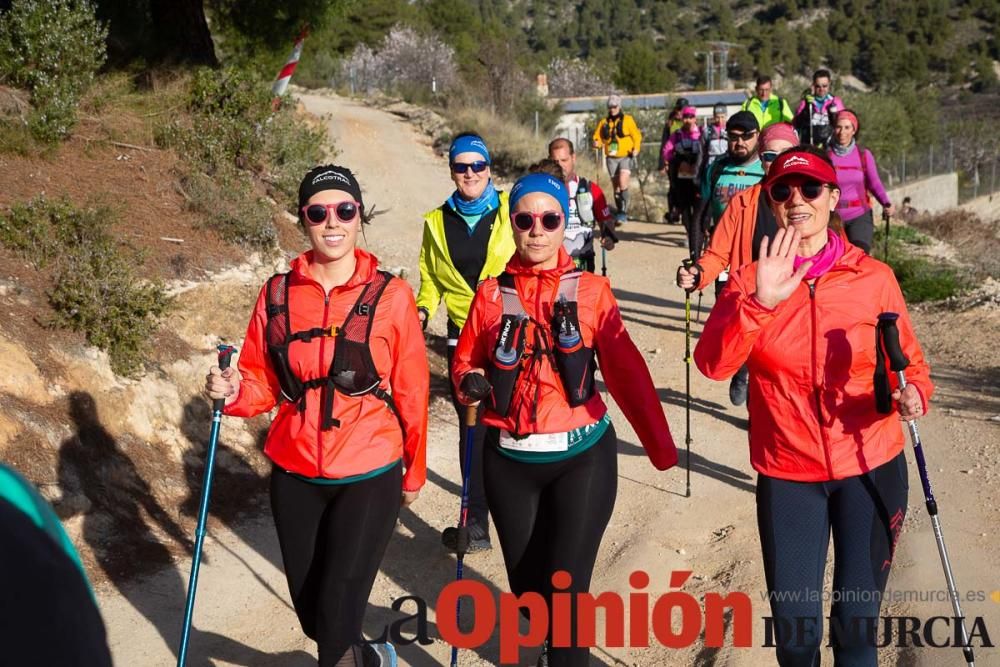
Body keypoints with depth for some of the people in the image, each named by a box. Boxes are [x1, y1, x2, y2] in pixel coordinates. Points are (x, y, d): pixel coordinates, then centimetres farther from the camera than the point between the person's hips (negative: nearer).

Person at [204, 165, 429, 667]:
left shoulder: (391, 295, -8)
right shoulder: (278, 293, -2)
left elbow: (412, 393, 0)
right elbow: (263, 384, 5)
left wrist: (414, 471, 7)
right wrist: (232, 391, -18)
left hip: (369, 477, -3)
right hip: (294, 475, 3)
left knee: (336, 615, -4)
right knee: (309, 609, 16)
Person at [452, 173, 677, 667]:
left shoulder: (591, 290, -3)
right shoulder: (491, 293, 1)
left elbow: (626, 369, -6)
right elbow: (465, 363, 7)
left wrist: (661, 448, -10)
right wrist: (470, 382, -16)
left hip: (583, 458, -2)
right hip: (510, 461, 3)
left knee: (566, 589, -7)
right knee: (526, 585, 16)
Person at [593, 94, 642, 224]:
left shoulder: (628, 120, 1)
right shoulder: (604, 122, 10)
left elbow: (637, 136, -1)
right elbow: (598, 137, 11)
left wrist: (636, 149, -15)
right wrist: (597, 143, -12)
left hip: (626, 157, -4)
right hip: (611, 158, 4)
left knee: (623, 182, -21)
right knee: (616, 186, 7)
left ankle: (624, 212, -17)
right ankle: (619, 213, 16)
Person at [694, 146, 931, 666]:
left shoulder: (874, 277, -3)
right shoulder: (750, 282, -3)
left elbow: (910, 362, 5)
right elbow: (712, 364, -17)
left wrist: (912, 393, -17)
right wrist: (761, 303, -30)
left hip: (870, 467, 0)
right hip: (787, 474, 0)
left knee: (856, 622, 7)